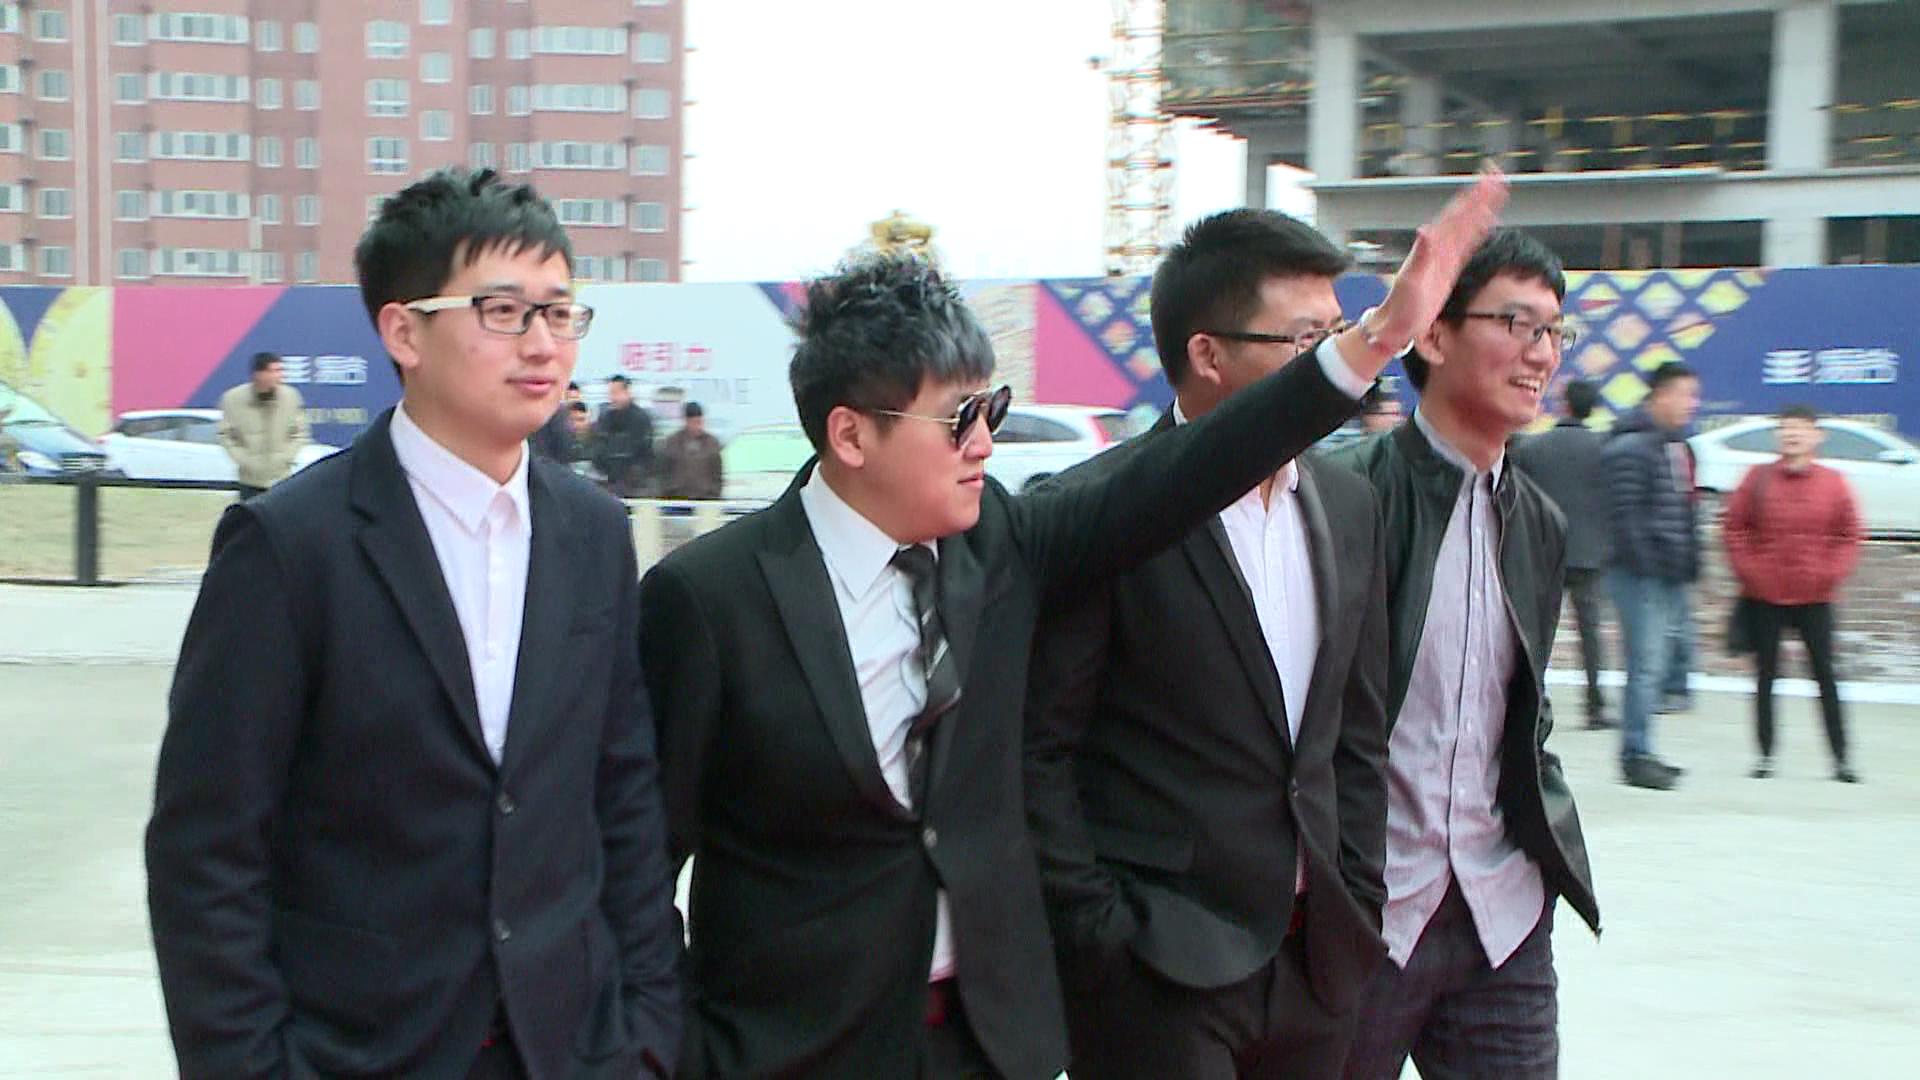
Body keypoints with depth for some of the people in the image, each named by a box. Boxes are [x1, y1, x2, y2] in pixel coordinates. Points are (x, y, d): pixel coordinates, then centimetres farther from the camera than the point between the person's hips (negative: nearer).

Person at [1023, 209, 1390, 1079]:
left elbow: (1357, 731, 13)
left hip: (1316, 958, 6)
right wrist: (1097, 935, -11)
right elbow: (1037, 752, -11)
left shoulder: (1348, 505, 8)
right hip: (1156, 970, -6)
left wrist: (1359, 904, 7)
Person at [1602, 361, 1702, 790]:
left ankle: (1639, 752, 19)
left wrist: (1689, 562, 17)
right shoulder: (1631, 446, -12)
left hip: (1671, 575, 9)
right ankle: (1636, 755, -5)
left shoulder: (1677, 445, 18)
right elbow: (1625, 513, -18)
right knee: (1646, 663, -10)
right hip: (1640, 574, -9)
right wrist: (1646, 562, -19)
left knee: (1656, 664, 12)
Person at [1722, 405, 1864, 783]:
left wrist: (1831, 573, -8)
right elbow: (1734, 529, 2)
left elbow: (1849, 536, 4)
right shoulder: (1757, 479, -1)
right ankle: (1765, 755, 14)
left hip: (1814, 598, 0)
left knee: (1825, 675, 1)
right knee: (1765, 676, 6)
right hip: (1764, 597, 0)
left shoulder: (1833, 483, 0)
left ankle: (1841, 758, 7)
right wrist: (1749, 570, -7)